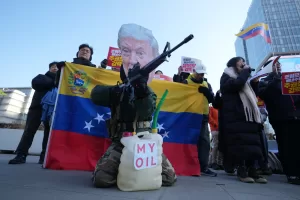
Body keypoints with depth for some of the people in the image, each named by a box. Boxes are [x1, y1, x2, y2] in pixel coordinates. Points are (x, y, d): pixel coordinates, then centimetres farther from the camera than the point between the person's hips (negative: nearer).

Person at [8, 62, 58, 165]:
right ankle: (21, 155, -8)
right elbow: (35, 83, -1)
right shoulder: (41, 76, 22)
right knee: (29, 129, -8)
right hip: (38, 105, 0)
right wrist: (53, 82, -6)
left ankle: (44, 156, -5)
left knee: (48, 131, -6)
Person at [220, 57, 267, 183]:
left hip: (248, 116, 8)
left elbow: (252, 95, 31)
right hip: (235, 117, -8)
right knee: (240, 144, -11)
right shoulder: (226, 77, 6)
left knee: (251, 144, 1)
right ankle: (241, 171, -4)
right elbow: (237, 84, -16)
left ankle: (252, 170, 5)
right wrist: (246, 71, -2)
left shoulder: (241, 77, 29)